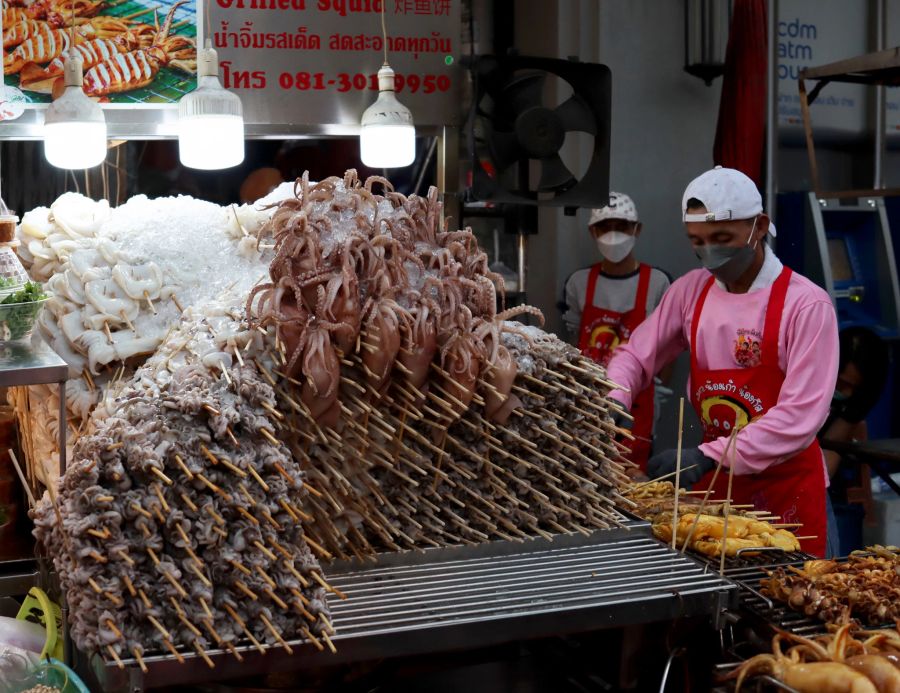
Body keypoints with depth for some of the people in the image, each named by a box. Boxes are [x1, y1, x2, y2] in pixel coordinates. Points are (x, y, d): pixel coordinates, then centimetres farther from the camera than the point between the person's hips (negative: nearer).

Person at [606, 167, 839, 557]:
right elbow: (635, 356, 7)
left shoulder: (806, 304, -16)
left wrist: (710, 457, -29)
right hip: (713, 480, 5)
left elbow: (801, 416, -22)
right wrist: (613, 403, -14)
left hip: (785, 488, -4)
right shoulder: (691, 291, 1)